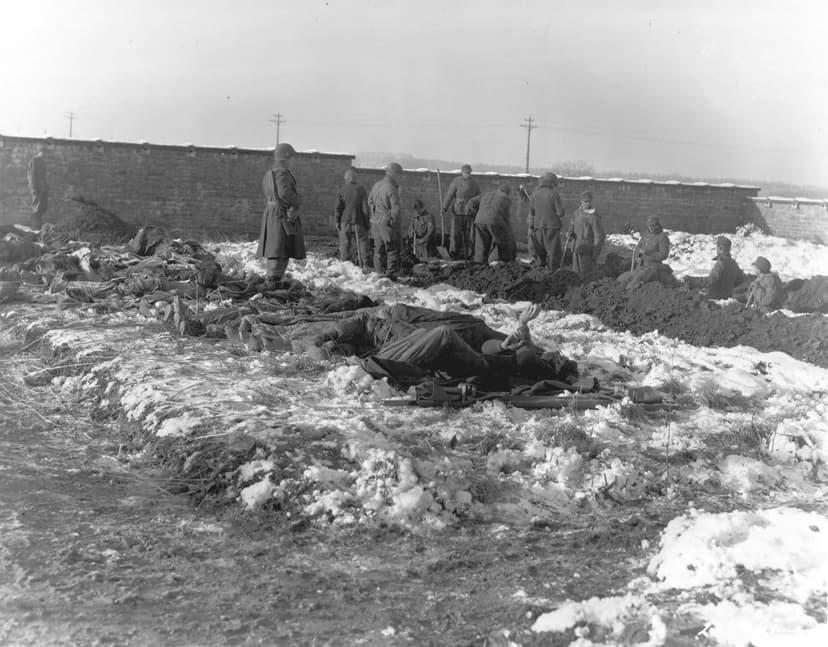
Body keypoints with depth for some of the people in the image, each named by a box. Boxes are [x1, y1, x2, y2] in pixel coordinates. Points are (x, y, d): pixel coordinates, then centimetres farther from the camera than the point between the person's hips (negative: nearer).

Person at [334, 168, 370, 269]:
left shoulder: (342, 191, 0)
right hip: (359, 222, -1)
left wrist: (337, 222, 6)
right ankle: (364, 266, -1)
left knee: (345, 245, 7)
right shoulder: (361, 189, -1)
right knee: (362, 243, 3)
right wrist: (366, 222, 5)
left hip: (345, 222, 1)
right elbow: (365, 208, -2)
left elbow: (337, 208, -1)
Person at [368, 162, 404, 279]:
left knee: (379, 250, 13)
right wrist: (394, 221, -7)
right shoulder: (391, 188, -17)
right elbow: (395, 208, -18)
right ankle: (391, 276, -1)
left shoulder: (376, 185, 9)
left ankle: (379, 274, 17)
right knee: (393, 250, -1)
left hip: (376, 222, 8)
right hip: (388, 223, -8)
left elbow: (370, 201, 19)